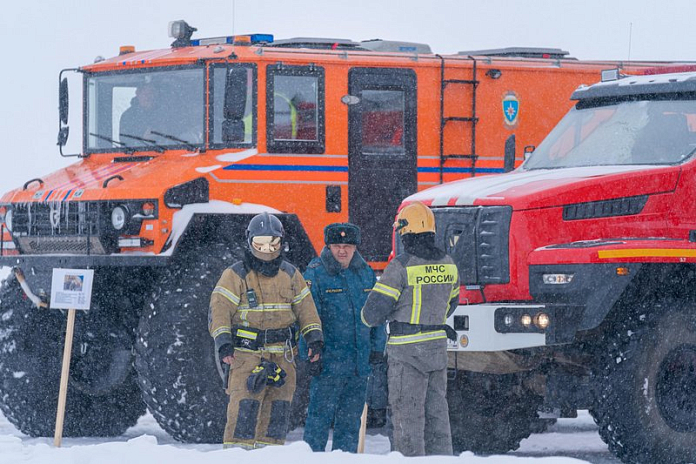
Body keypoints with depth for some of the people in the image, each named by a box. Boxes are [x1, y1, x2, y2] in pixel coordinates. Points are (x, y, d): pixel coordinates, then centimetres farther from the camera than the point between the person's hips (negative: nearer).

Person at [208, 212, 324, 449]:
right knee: (244, 408, -14)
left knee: (277, 410, 6)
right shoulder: (236, 275, -3)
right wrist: (223, 343, -21)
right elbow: (219, 311, -8)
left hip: (283, 356, 5)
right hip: (247, 355, -5)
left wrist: (314, 339, 3)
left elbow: (305, 308, 15)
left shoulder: (290, 274, 12)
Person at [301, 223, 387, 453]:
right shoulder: (315, 273, -5)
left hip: (360, 362, 5)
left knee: (351, 418, 10)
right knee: (320, 416, -6)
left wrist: (377, 346, 16)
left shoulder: (366, 273, 12)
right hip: (328, 362, -5)